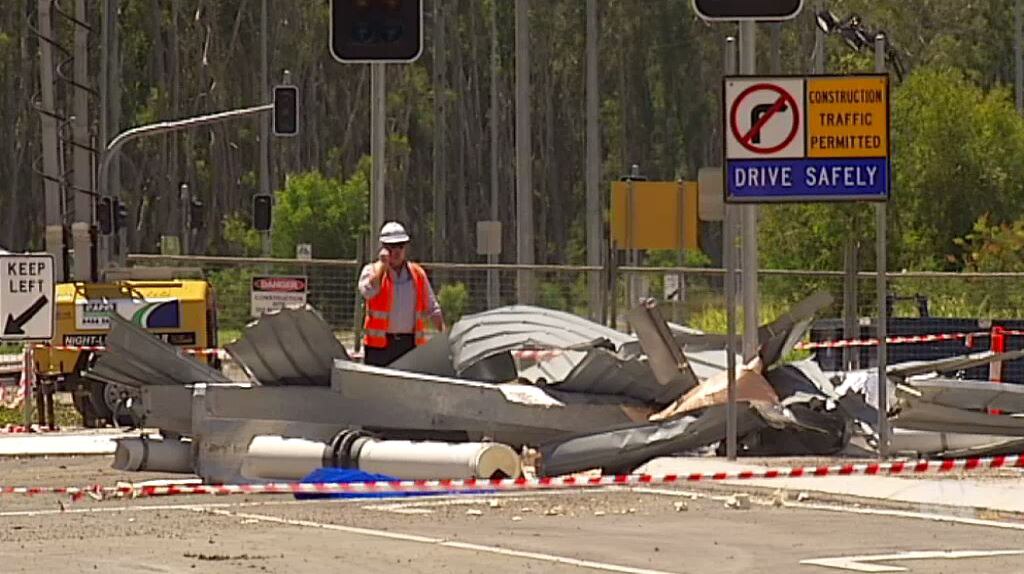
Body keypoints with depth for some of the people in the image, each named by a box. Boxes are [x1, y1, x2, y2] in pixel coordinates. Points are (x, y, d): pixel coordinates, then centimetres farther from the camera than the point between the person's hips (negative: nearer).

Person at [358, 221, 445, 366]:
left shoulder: (417, 274, 11)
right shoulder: (372, 271, 2)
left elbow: (431, 308, 15)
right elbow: (368, 291, -21)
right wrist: (382, 264, -14)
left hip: (410, 343, 3)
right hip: (379, 344, -3)